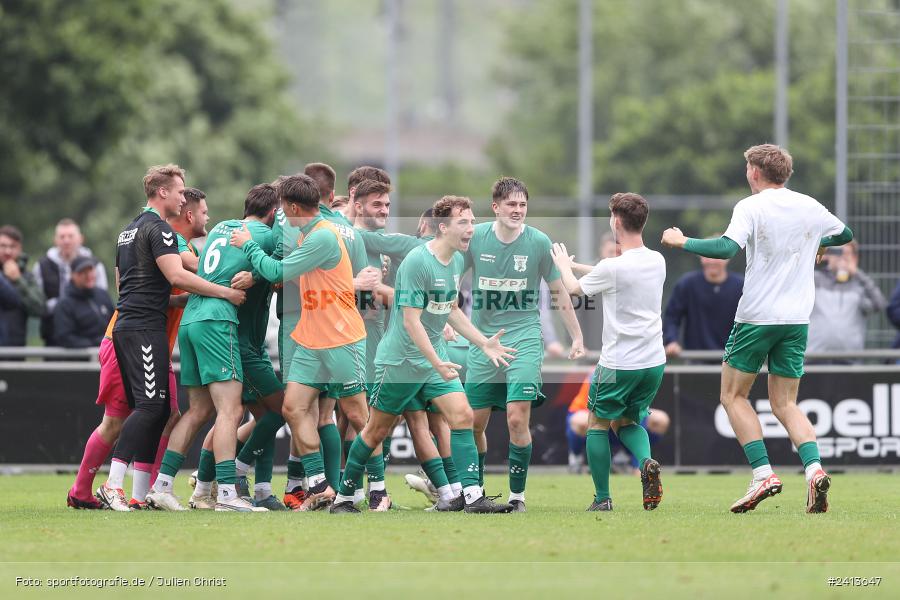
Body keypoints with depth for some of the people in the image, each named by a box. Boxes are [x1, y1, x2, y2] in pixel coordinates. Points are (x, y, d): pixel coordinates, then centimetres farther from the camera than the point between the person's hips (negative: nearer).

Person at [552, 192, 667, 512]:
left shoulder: (612, 268, -18)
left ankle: (602, 498, 13)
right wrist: (576, 265, 30)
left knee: (598, 424, 14)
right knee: (628, 422, 23)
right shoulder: (656, 261, 2)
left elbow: (574, 288, 3)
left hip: (618, 364, -6)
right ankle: (647, 463, -7)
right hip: (654, 363, 6)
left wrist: (564, 264, 24)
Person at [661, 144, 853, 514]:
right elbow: (845, 234, 27)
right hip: (797, 318, 5)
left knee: (733, 396, 8)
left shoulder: (751, 207, -8)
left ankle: (763, 474, -7)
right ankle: (814, 468, -14)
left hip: (757, 316, -5)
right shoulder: (811, 208, 9)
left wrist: (682, 241, -10)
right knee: (784, 404, 10)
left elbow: (727, 248, -23)